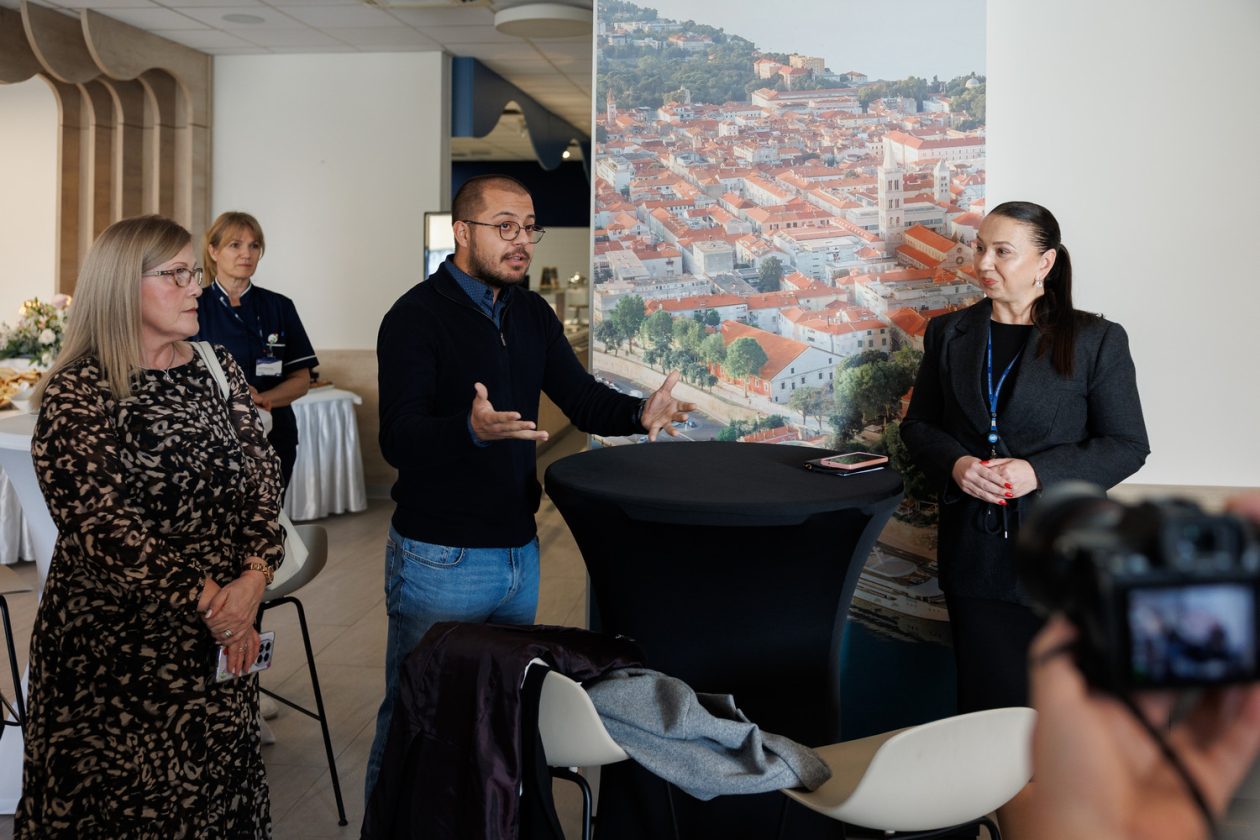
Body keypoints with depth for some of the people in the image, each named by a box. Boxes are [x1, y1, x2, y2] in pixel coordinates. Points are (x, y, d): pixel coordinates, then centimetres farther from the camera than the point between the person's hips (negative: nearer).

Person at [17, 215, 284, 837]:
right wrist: (209, 600, -18)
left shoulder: (216, 367, 6)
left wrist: (252, 579, -13)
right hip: (114, 640, -4)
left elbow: (261, 477, 2)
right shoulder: (77, 391, -10)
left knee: (217, 785, 12)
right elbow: (101, 525, -17)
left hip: (219, 632, 5)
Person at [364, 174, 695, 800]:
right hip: (440, 557, -7)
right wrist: (473, 429, -42)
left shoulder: (533, 315, 10)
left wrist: (639, 413, -10)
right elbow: (398, 440, -23)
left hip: (519, 549, 7)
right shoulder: (417, 315, -13)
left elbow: (582, 398, 10)